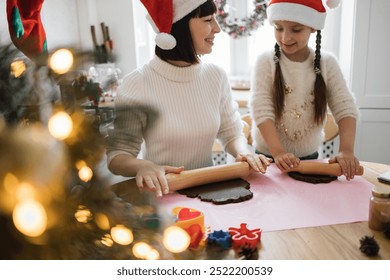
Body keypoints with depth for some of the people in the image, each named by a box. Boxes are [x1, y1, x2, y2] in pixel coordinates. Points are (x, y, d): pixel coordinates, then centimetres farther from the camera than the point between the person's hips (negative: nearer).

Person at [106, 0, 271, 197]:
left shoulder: (216, 76, 0)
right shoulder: (137, 84, -15)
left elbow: (231, 133, 9)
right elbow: (117, 155, -11)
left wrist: (243, 152, -13)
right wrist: (142, 166, -32)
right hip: (162, 193, -2)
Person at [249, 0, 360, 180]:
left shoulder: (327, 63, -5)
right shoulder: (266, 62, -12)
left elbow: (345, 107, -10)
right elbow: (261, 110, -19)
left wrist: (346, 150, -25)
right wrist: (278, 152, -30)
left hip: (310, 157, 2)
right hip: (268, 157, -2)